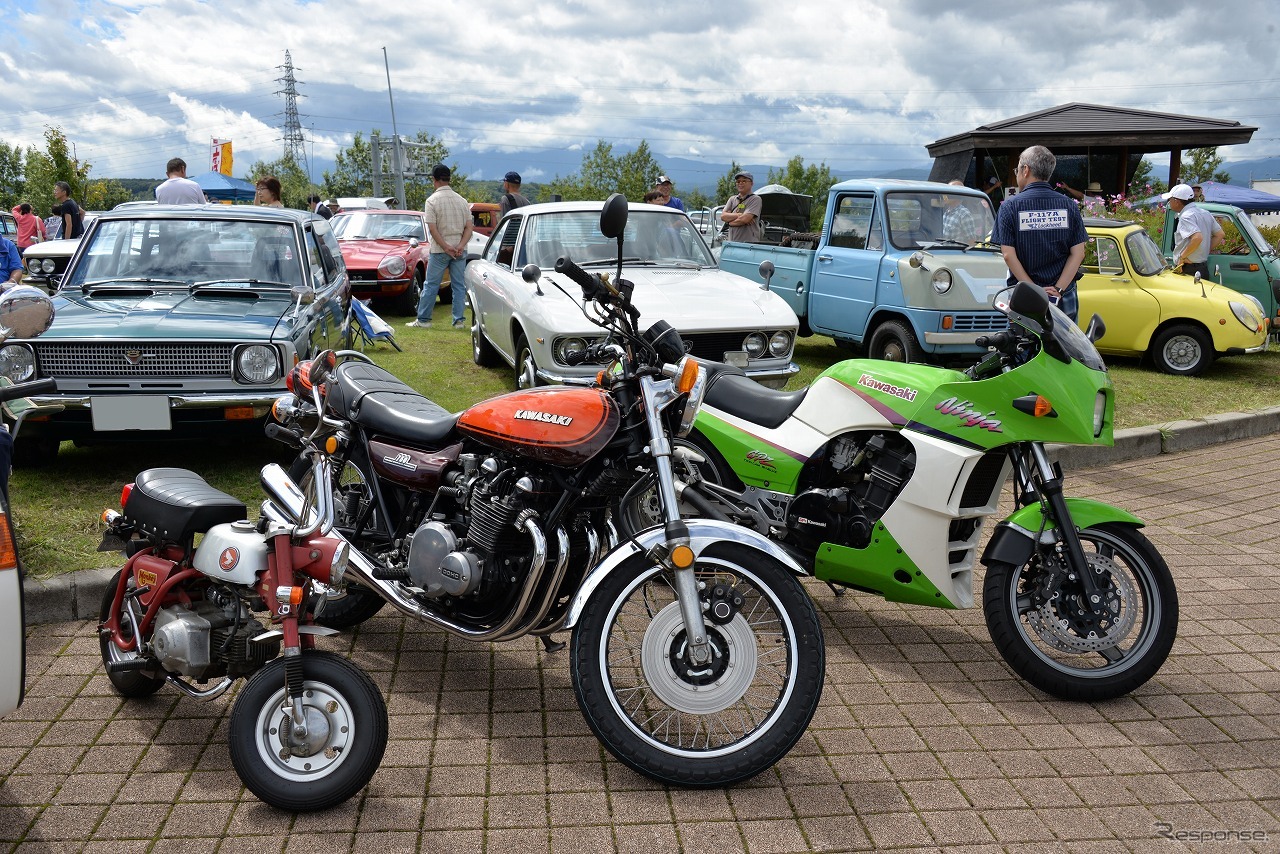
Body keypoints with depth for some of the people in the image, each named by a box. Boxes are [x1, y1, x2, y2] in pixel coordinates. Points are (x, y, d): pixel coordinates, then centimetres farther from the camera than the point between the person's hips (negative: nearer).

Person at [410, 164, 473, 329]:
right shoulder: (461, 200, 7)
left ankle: (423, 319, 9)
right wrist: (460, 246, -8)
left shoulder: (432, 200, -7)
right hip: (460, 251, 4)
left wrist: (446, 247, -14)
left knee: (431, 285, 4)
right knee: (459, 286, 7)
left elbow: (432, 228, -14)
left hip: (439, 250, -3)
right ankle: (459, 320, 7)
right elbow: (469, 228, 1)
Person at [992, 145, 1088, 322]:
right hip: (1064, 299, 2)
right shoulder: (1069, 206, 5)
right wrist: (1058, 289, -6)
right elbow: (1078, 253, -2)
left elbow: (1009, 255, -10)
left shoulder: (1010, 206, -3)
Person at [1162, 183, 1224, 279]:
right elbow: (1220, 235, 17)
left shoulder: (1186, 216, -16)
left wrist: (1182, 256, -21)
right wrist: (1205, 251, 13)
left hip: (1187, 270, -10)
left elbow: (1197, 238, -31)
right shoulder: (1206, 213, 14)